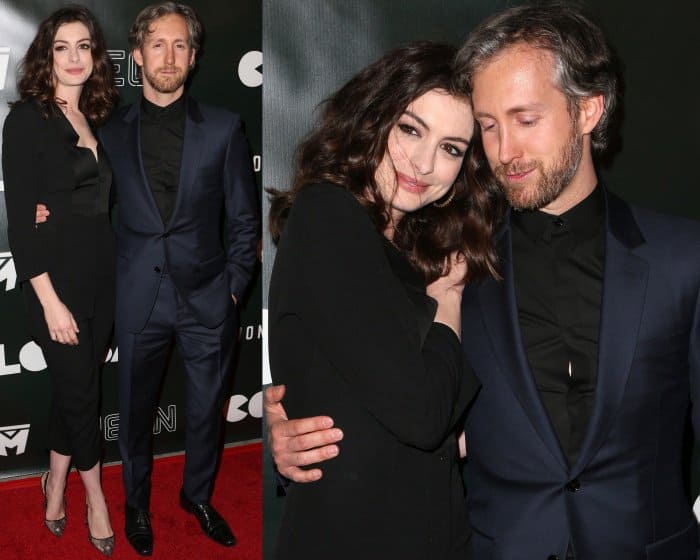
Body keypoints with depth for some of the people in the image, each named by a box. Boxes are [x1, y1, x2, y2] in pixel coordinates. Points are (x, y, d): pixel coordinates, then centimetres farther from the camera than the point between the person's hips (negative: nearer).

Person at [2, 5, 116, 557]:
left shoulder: (93, 119, 9)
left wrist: (113, 273, 4)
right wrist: (50, 299, -17)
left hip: (101, 279, 6)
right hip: (56, 282, -6)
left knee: (75, 387, 15)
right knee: (80, 391, 4)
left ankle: (56, 485, 32)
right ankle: (95, 495, 24)